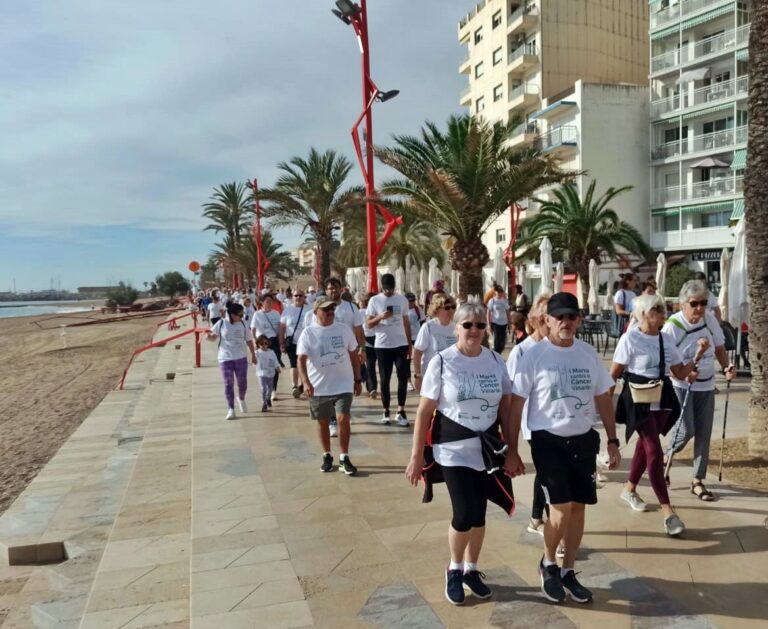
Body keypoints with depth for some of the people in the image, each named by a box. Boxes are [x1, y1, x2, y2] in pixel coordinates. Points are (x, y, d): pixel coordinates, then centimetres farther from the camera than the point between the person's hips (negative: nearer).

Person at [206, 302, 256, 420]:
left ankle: (241, 399, 38)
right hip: (225, 358, -2)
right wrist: (208, 335, -18)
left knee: (242, 382, 8)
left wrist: (253, 354, 11)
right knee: (228, 384, -2)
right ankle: (230, 409, 1)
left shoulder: (243, 324, 1)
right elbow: (213, 337, 5)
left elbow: (249, 341, 9)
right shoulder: (221, 323, -5)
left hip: (241, 358, 2)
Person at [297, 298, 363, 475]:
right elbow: (301, 360, -14)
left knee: (343, 420, -9)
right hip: (318, 387, 0)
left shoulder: (344, 329, 1)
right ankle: (327, 456, 29)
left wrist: (357, 380, 9)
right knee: (322, 422, 12)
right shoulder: (308, 333, -7)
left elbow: (354, 356, 9)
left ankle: (344, 459, 5)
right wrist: (306, 382, -29)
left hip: (343, 385, 0)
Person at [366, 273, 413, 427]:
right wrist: (380, 317, -21)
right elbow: (369, 324, -2)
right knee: (385, 379, 6)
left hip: (401, 345, 2)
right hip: (382, 346, -1)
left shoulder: (402, 300, 6)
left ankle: (401, 411, 6)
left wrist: (410, 344, 8)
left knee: (403, 377, -1)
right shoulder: (374, 300, -2)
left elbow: (406, 323, 11)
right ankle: (386, 411, 15)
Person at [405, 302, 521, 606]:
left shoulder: (495, 361, 1)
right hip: (453, 449, -4)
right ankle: (454, 570, 20)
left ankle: (471, 570, 34)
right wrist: (416, 456, -9)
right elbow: (424, 412, -8)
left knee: (479, 514, 11)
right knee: (464, 514, -8)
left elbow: (504, 408, 7)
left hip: (487, 447, 4)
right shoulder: (441, 362, -11)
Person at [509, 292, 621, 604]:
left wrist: (612, 441, 9)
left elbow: (603, 399, 11)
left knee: (578, 507, 10)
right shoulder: (533, 356, -10)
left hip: (584, 440, 5)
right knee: (561, 509, -8)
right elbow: (516, 405, -6)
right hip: (548, 441, -4)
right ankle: (548, 564, 20)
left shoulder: (588, 353, 3)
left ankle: (568, 571, 28)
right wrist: (512, 449, -7)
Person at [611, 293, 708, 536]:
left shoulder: (667, 339, 6)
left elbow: (681, 373, 7)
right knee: (654, 450, -11)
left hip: (662, 399, 6)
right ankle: (667, 511, -8)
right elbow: (614, 374, -9)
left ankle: (629, 489, 38)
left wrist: (699, 354, -4)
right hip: (639, 399, -6)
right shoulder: (630, 338, -12)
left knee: (645, 445, 17)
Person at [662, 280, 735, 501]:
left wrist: (727, 367, -7)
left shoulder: (710, 319, -3)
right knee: (686, 430, -11)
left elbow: (719, 348, 11)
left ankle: (698, 481, 20)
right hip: (681, 386, -5)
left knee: (704, 434, 7)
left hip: (706, 386, 5)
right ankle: (666, 458, 21)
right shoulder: (672, 326, -18)